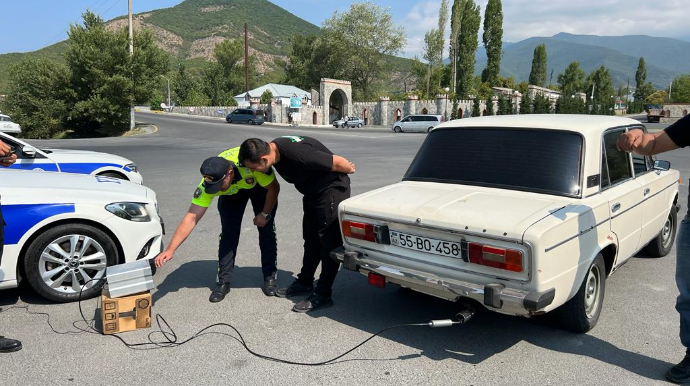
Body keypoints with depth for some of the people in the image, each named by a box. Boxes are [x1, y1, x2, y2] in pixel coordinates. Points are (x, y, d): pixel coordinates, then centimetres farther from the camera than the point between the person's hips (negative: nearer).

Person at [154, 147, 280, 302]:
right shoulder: (207, 184, -35)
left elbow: (274, 188, -27)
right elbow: (191, 217, -33)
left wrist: (265, 214, -19)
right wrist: (170, 249, -38)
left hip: (260, 184, -1)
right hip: (232, 191, 1)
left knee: (266, 229, -9)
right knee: (228, 232, -11)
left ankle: (270, 278, 5)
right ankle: (223, 282, 2)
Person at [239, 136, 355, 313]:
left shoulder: (297, 153, -35)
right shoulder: (274, 150, -8)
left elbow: (337, 162, -24)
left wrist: (349, 169, -5)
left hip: (332, 189, -9)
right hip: (313, 192, 9)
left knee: (330, 243, -5)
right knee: (311, 240, 17)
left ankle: (323, 295, 0)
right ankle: (305, 282, 30)